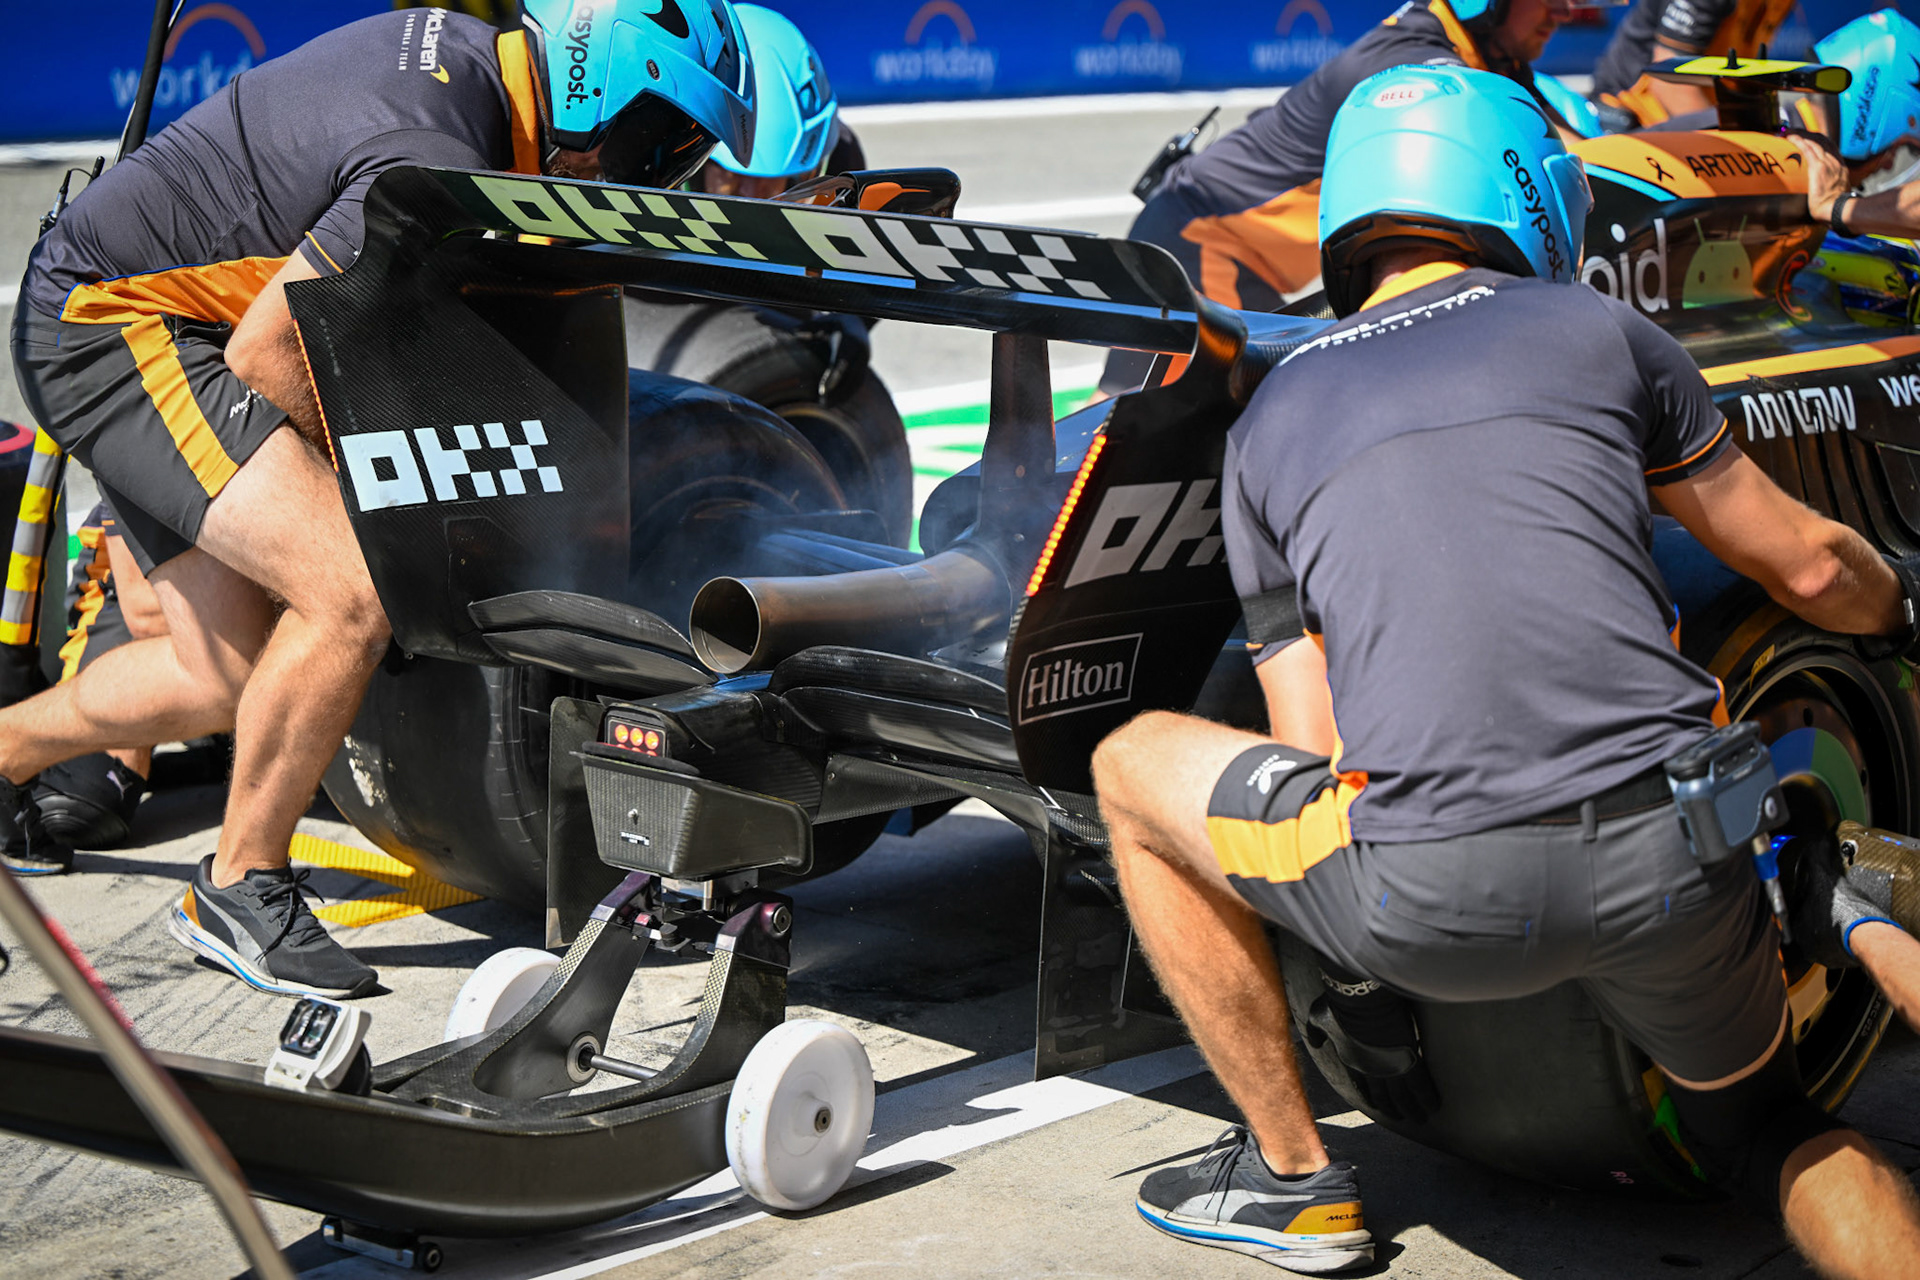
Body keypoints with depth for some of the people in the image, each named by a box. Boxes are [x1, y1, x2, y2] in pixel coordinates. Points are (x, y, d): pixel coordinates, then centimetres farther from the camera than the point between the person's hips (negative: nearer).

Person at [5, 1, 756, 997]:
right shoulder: (438, 167, -28)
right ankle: (238, 888, -4)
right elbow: (262, 354, -22)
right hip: (107, 326, -10)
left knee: (225, 677, 13)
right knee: (353, 595, -22)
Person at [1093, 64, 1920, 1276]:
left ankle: (1293, 1174, 26)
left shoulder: (1268, 421, 20)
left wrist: (1363, 980, 30)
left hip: (1435, 899, -1)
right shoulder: (1596, 328, 17)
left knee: (1133, 765, 24)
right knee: (1761, 1132, 31)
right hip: (1673, 860, 2)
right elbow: (1808, 566, 26)